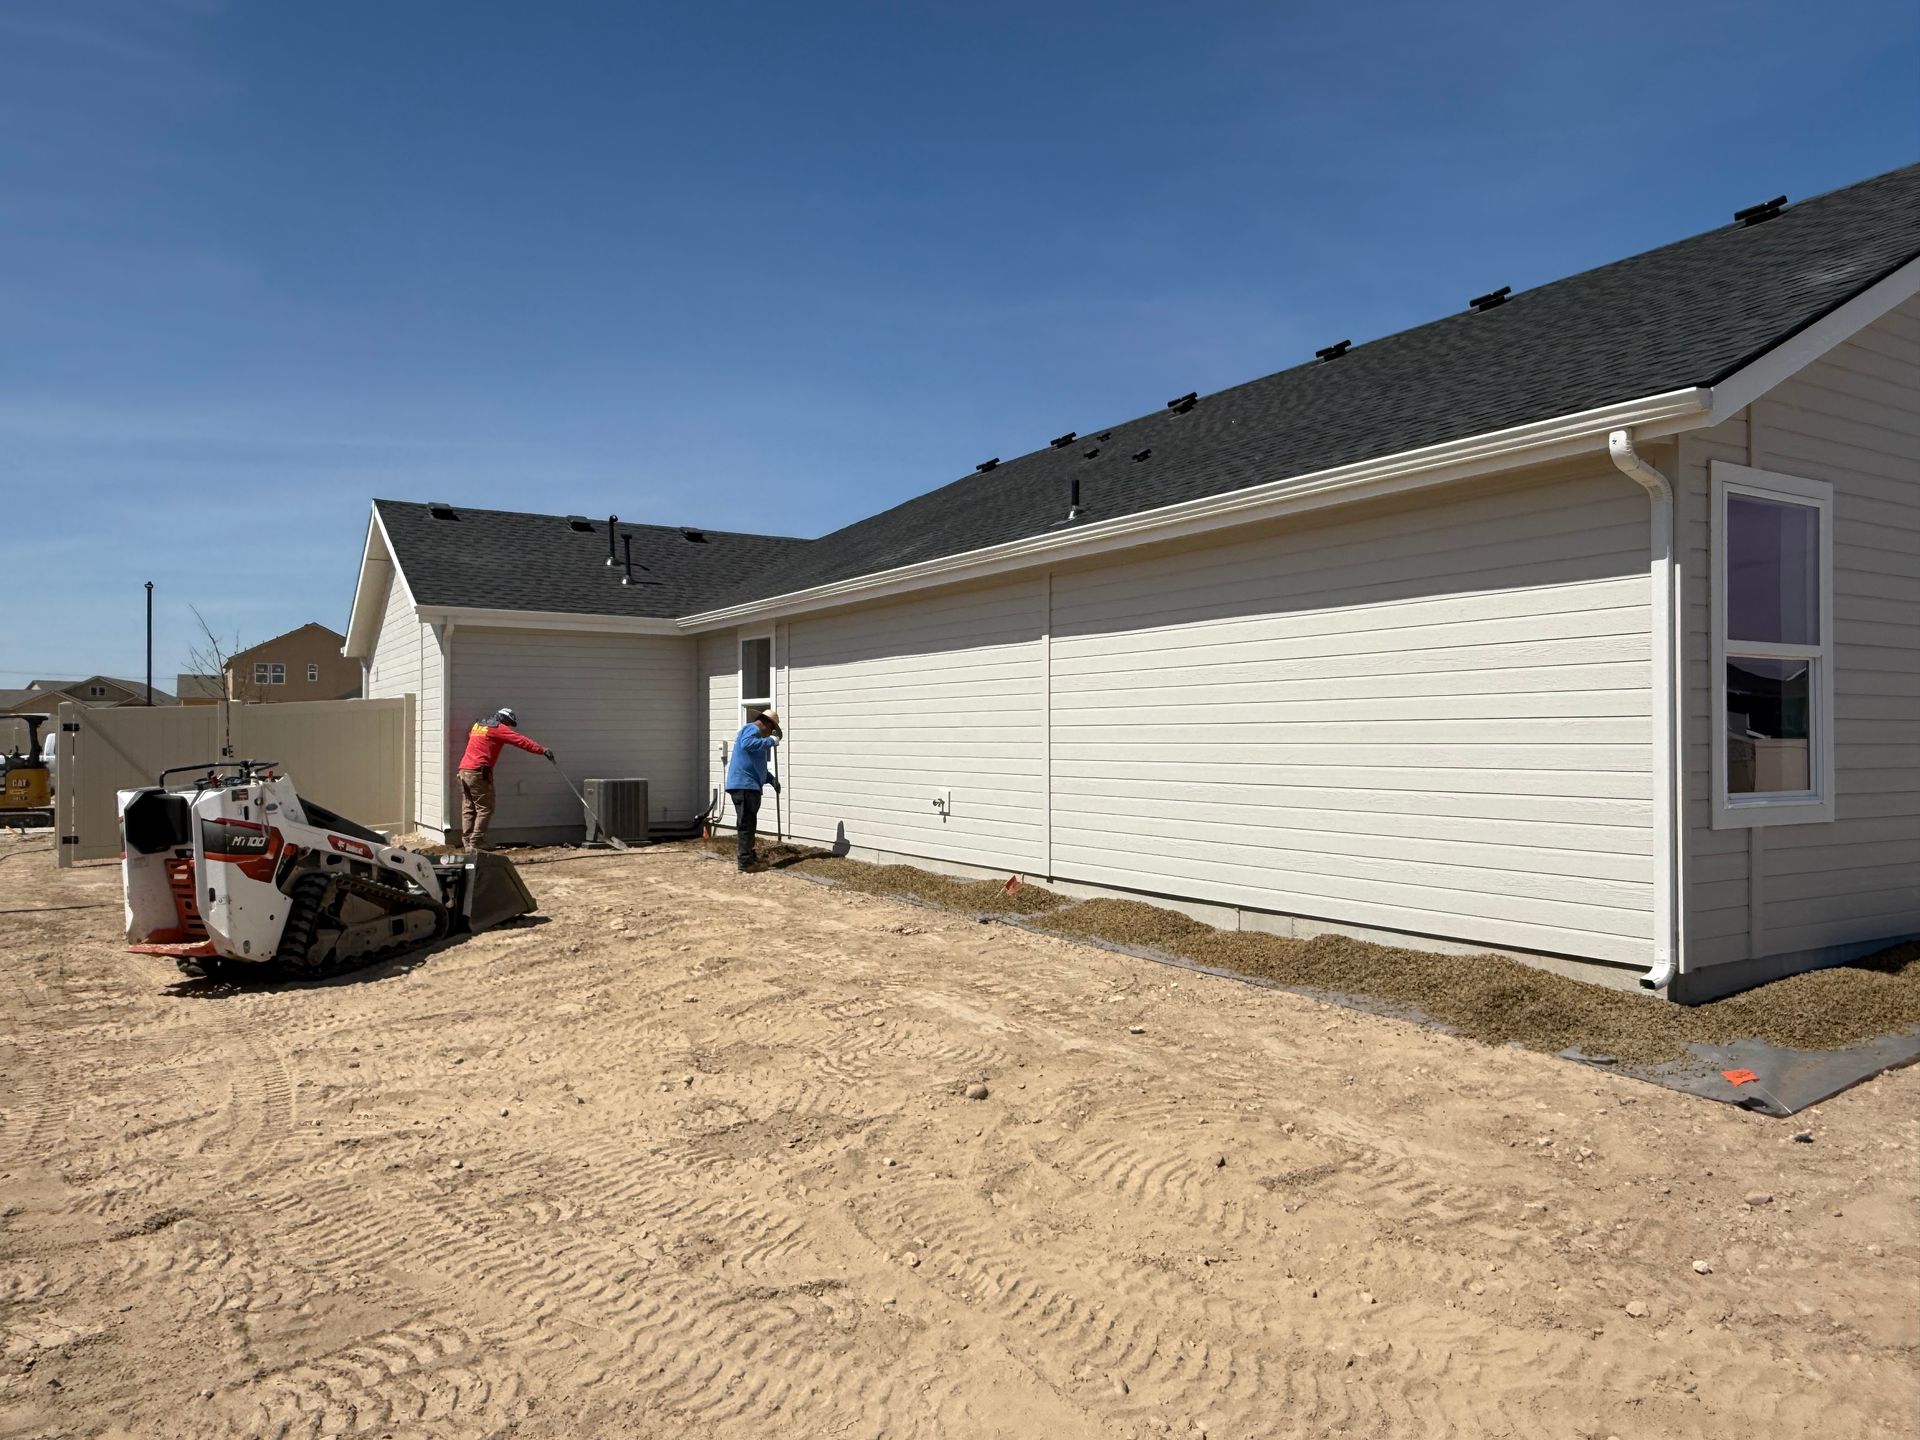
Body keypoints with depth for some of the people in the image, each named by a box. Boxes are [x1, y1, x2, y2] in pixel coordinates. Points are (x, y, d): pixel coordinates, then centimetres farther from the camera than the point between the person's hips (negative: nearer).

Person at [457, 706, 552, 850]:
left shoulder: (477, 725, 19)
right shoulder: (498, 728, -4)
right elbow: (521, 740, -10)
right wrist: (543, 750, -14)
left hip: (464, 770, 8)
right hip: (478, 772, -8)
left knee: (468, 808, 10)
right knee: (485, 808, -4)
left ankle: (467, 841, 9)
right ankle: (476, 842, -8)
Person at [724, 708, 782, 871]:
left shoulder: (756, 733, 26)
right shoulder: (752, 729, -6)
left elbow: (758, 766, 32)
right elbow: (746, 743, -30)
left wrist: (771, 779, 20)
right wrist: (770, 741, -22)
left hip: (748, 785, 11)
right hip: (744, 785, -11)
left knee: (749, 823, 20)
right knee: (747, 823, -8)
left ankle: (749, 855, 31)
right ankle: (746, 861, -7)